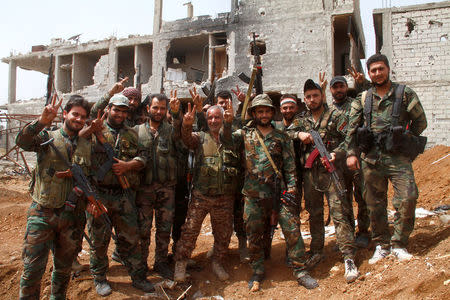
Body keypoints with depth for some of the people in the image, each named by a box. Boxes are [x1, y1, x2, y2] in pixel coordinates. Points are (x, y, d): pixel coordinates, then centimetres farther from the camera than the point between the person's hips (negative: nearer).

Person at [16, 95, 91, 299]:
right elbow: (22, 142, -19)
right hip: (43, 214, -3)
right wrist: (42, 121, -33)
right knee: (32, 269, -3)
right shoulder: (47, 137, 1)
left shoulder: (87, 147, 10)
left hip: (73, 216, 3)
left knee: (64, 268, 16)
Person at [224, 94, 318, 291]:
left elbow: (289, 164, 9)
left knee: (292, 229, -4)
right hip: (253, 193, 0)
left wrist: (292, 186, -1)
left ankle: (300, 271, 8)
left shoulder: (281, 137, 11)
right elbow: (228, 139, -7)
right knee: (254, 234, 7)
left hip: (278, 192, 0)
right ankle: (258, 271, 23)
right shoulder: (246, 133, 10)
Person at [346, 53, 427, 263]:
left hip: (398, 157, -2)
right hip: (371, 158, 2)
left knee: (408, 197, -13)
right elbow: (352, 128, 9)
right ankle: (381, 245, 20)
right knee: (375, 203, 6)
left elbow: (420, 122, 8)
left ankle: (398, 244, 3)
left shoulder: (405, 94, 6)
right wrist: (351, 153, 0)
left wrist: (404, 141, 3)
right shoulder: (362, 99, 11)